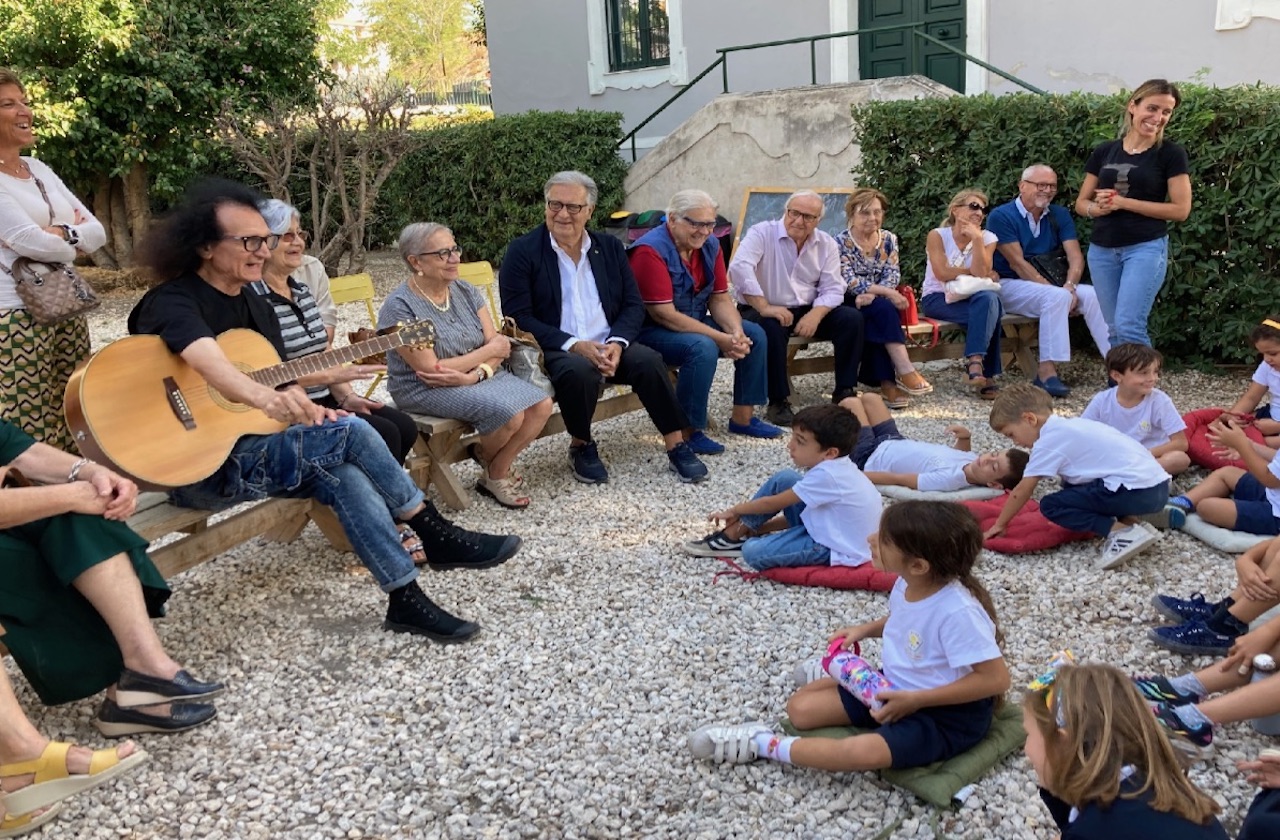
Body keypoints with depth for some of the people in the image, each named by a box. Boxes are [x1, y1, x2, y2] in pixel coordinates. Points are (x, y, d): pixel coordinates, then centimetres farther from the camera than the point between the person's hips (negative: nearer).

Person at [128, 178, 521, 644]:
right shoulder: (173, 301, -14)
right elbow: (210, 363, -36)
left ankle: (407, 600, -16)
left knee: (344, 476, -22)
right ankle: (437, 535, -9)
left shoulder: (258, 308, 13)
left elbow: (280, 381, 15)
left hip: (248, 449, 8)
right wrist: (267, 398, -56)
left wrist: (301, 406, -10)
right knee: (351, 432, -22)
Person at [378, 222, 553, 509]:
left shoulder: (466, 292, 4)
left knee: (541, 405, -16)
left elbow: (499, 345, -1)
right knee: (509, 413, -27)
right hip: (427, 390, -6)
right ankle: (494, 471, 8)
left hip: (481, 375, 7)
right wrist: (489, 351, -12)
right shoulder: (399, 307, -14)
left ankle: (497, 469, 6)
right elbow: (430, 370, -20)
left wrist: (474, 375, -23)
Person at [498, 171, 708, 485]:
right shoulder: (522, 252, -2)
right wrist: (574, 345, -20)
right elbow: (519, 318, -9)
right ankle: (581, 446, -7)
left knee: (649, 360, -24)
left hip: (609, 346, 4)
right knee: (579, 371, -35)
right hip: (552, 352, -3)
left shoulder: (610, 247, 10)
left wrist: (617, 343, -13)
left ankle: (676, 446, -11)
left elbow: (634, 305, 8)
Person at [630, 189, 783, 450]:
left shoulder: (709, 245, 1)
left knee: (755, 334, -1)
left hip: (694, 324, 9)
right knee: (703, 347, -33)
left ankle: (743, 417, 9)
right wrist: (721, 339, -28)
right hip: (651, 332, -8)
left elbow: (720, 299, 4)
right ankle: (689, 432, -19)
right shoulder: (651, 250, -22)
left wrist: (736, 332, -18)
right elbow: (664, 314, -26)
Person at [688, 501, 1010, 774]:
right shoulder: (907, 585, -6)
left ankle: (763, 745, -17)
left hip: (947, 714, -8)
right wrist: (867, 629, 0)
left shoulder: (958, 612, -31)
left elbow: (996, 679, -29)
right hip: (896, 687, 8)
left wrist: (916, 699, -29)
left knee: (862, 752, -36)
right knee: (801, 707, -4)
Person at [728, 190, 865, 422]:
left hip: (809, 310, 5)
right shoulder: (762, 233, -11)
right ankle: (778, 402, -24)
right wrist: (764, 308, -32)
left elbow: (832, 289, -2)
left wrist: (815, 315, -22)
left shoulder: (827, 244, 4)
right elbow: (739, 267, -27)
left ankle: (844, 392, -3)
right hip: (766, 311, -5)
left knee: (852, 318, -14)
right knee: (772, 328, -38)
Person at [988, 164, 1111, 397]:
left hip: (1050, 285, 6)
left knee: (1093, 294, -20)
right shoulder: (1001, 217, -8)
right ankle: (1046, 370, -35)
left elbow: (1076, 257, 0)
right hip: (1010, 286, -6)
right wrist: (1054, 290, -23)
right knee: (1056, 297, -33)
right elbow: (1017, 264, -15)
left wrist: (1070, 287, -21)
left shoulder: (1060, 215, 10)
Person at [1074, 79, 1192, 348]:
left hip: (1147, 248, -4)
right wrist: (1098, 208, -11)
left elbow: (1181, 209, -7)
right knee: (1114, 330, 9)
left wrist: (1123, 203, -12)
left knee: (1128, 326, -15)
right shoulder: (1104, 151, 9)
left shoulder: (1171, 154, -2)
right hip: (1102, 250, 4)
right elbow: (1081, 203, 14)